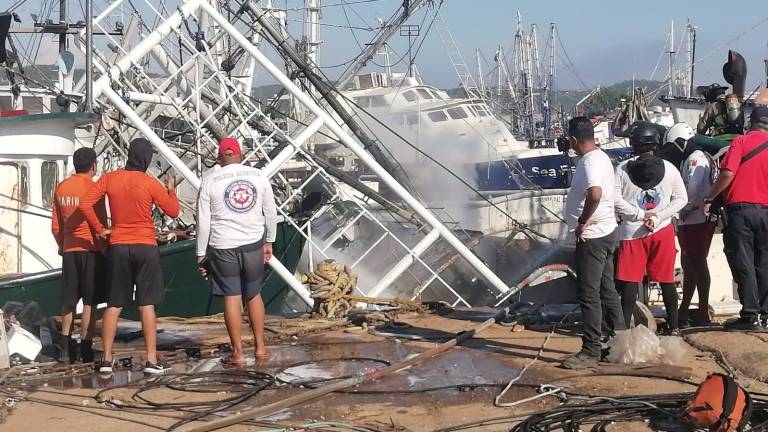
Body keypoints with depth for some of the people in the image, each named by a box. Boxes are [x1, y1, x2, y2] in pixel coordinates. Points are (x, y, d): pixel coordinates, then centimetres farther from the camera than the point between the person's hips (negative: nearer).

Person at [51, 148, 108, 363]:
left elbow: (56, 226, 10)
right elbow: (101, 224, -11)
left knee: (69, 299, 13)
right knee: (90, 301, 0)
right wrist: (105, 249, -1)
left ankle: (66, 342, 10)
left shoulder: (61, 188, 6)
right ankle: (86, 345, -2)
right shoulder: (93, 188, -10)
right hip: (91, 249, -5)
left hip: (69, 250, 5)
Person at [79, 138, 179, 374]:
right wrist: (171, 189, 15)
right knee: (147, 305, 1)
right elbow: (173, 211, 0)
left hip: (118, 248, 2)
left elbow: (85, 204, -6)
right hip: (146, 248, -2)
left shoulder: (109, 179, -1)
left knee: (113, 305, 9)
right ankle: (151, 361, -1)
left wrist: (99, 229, 3)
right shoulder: (151, 184, -9)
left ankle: (106, 359, 9)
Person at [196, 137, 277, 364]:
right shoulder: (259, 176, 3)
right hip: (253, 244, 2)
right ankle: (260, 346, 21)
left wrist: (201, 254, 4)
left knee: (232, 298, 3)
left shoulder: (210, 181, -2)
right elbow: (271, 213, 8)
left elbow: (203, 221, -2)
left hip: (223, 247, -2)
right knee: (254, 294, 16)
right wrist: (269, 242, 19)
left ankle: (238, 352, 6)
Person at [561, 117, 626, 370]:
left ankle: (590, 352, -1)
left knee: (589, 295, -5)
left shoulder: (591, 162, -19)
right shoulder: (600, 157, 13)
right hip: (605, 232, 10)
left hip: (592, 237, -10)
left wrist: (583, 221, -25)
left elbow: (595, 194, -37)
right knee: (606, 291, 17)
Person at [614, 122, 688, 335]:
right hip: (663, 232, 2)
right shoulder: (668, 168, 0)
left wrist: (640, 214, -5)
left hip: (632, 232, -2)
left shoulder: (622, 169, -6)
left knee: (629, 283, 0)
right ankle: (673, 326, 17)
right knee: (667, 281, 11)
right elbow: (681, 198, 1)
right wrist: (657, 216, -4)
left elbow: (615, 199, -11)